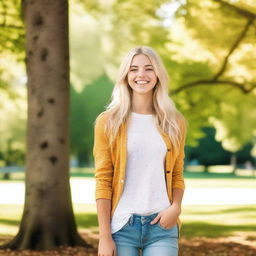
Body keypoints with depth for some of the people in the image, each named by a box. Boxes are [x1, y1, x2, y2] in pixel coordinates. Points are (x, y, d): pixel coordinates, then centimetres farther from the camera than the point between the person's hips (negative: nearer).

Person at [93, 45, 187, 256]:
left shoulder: (174, 123, 8)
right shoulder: (109, 122, 1)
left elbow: (177, 175, 14)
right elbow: (103, 181, -2)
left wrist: (176, 206, -6)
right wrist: (104, 236, -7)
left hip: (162, 224, 2)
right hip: (121, 225, -1)